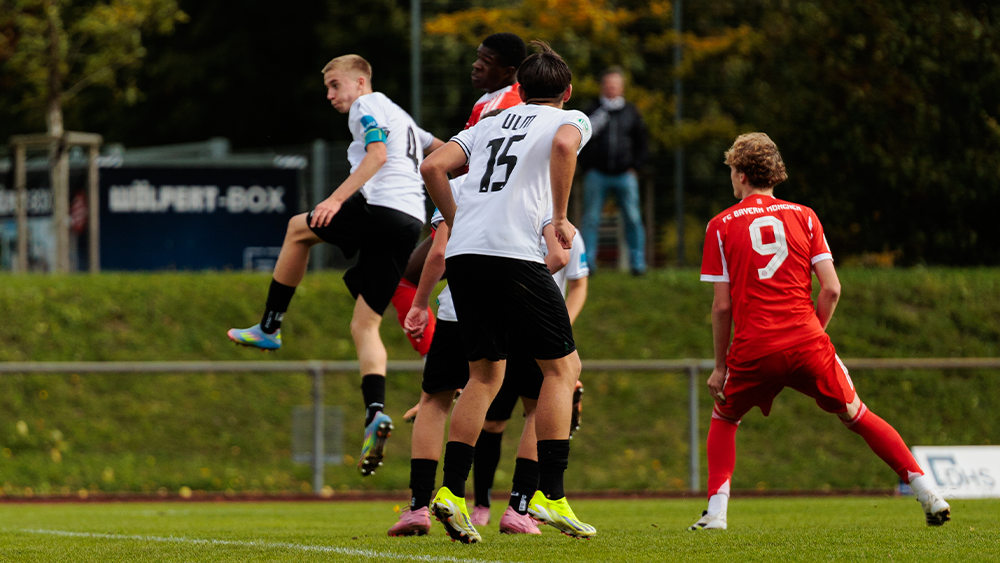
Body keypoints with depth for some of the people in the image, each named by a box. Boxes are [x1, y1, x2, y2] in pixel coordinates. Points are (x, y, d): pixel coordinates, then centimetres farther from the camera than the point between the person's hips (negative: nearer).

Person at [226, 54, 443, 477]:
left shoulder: (368, 106, 3)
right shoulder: (402, 120, 31)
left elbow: (378, 154, -13)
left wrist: (337, 197, -19)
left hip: (380, 209, -8)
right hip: (411, 226, 9)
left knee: (299, 227, 16)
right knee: (364, 326, 6)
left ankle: (270, 327, 19)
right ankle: (375, 414, -15)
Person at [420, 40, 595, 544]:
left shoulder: (491, 123, 26)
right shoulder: (571, 119, 11)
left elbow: (433, 167, 14)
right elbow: (564, 145, -14)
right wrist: (560, 218, -7)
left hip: (462, 255, 6)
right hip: (514, 253, -6)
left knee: (485, 375, 14)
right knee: (562, 367, 4)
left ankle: (451, 491, 3)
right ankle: (549, 495, -4)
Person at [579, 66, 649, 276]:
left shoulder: (631, 112, 12)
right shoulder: (592, 111, 7)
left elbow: (642, 142, 18)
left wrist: (634, 167, 6)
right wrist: (588, 165, 0)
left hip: (624, 174, 1)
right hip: (597, 175, -1)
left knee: (633, 219, -4)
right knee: (591, 220, -4)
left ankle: (638, 262, 1)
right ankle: (588, 262, 0)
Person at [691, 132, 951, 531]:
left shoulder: (721, 226, 5)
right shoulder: (803, 216, 10)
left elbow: (722, 306, 1)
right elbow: (831, 289, 2)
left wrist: (720, 366, 9)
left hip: (753, 349, -1)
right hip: (807, 342, 1)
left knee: (724, 418, 23)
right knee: (856, 416, 15)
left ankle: (716, 510, 8)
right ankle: (928, 492, 6)